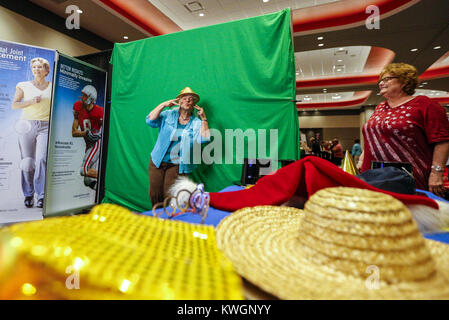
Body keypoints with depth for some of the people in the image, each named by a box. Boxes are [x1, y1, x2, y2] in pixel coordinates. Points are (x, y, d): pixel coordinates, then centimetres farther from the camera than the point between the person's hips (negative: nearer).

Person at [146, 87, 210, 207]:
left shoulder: (196, 122, 2)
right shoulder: (168, 114, 5)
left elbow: (204, 139, -13)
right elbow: (150, 120, -7)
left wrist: (203, 118, -14)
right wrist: (163, 105, -10)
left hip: (177, 165, -1)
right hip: (158, 161, 2)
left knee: (169, 196, -2)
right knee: (155, 194, 8)